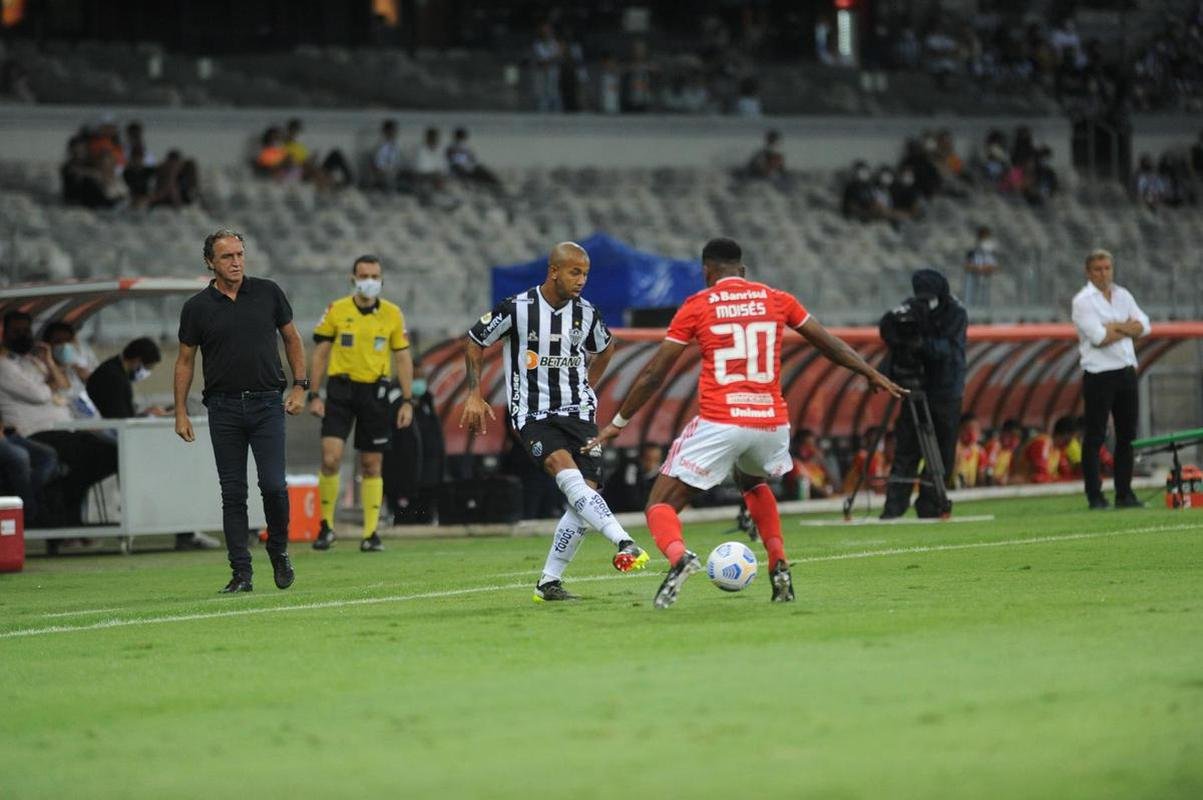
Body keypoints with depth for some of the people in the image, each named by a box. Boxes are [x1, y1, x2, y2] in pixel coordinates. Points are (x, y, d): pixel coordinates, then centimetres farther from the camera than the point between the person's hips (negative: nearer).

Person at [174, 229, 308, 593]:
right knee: (233, 493, 0)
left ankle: (279, 550, 15)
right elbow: (185, 360, 8)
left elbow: (292, 338, 13)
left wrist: (300, 386, 5)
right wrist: (180, 412, 3)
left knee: (273, 484, -10)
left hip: (267, 403, 0)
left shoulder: (268, 293, 4)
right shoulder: (197, 307, 2)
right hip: (223, 408, 0)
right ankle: (241, 573, 3)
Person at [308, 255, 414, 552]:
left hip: (375, 391, 1)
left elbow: (403, 358, 7)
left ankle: (370, 533, 10)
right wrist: (314, 395, -3)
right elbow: (320, 354, 4)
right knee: (330, 458, -13)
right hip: (340, 388, -1)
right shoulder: (335, 311, 0)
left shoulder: (393, 314, 3)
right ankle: (326, 525, 3)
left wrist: (407, 401, 1)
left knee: (372, 465, 4)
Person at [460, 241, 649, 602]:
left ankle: (549, 582, 3)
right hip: (532, 415, -4)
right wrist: (474, 396, 1)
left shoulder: (586, 313, 2)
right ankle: (624, 543, -42)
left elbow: (606, 347, 24)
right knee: (568, 473, -30)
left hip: (577, 413, 4)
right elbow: (475, 342, 4)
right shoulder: (516, 309, -10)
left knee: (583, 497, -8)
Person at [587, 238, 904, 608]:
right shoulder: (777, 300, 10)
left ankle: (678, 557, -31)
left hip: (719, 423, -4)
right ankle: (780, 568, 19)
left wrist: (619, 421, 12)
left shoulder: (696, 306, 4)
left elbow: (655, 373, 4)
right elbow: (829, 345, 17)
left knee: (661, 505, 4)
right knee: (753, 482, 36)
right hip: (772, 422, 4)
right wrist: (873, 375, 30)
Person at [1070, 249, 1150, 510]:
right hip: (1099, 374, -6)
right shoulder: (1083, 300, -5)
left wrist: (1116, 326, -11)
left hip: (1126, 372, 6)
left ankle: (1124, 493, 14)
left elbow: (1144, 326, 4)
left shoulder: (1123, 295, 14)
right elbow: (1098, 337, -17)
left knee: (1127, 435, 8)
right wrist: (1129, 328, -3)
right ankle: (1095, 496, -4)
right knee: (1095, 437, -5)